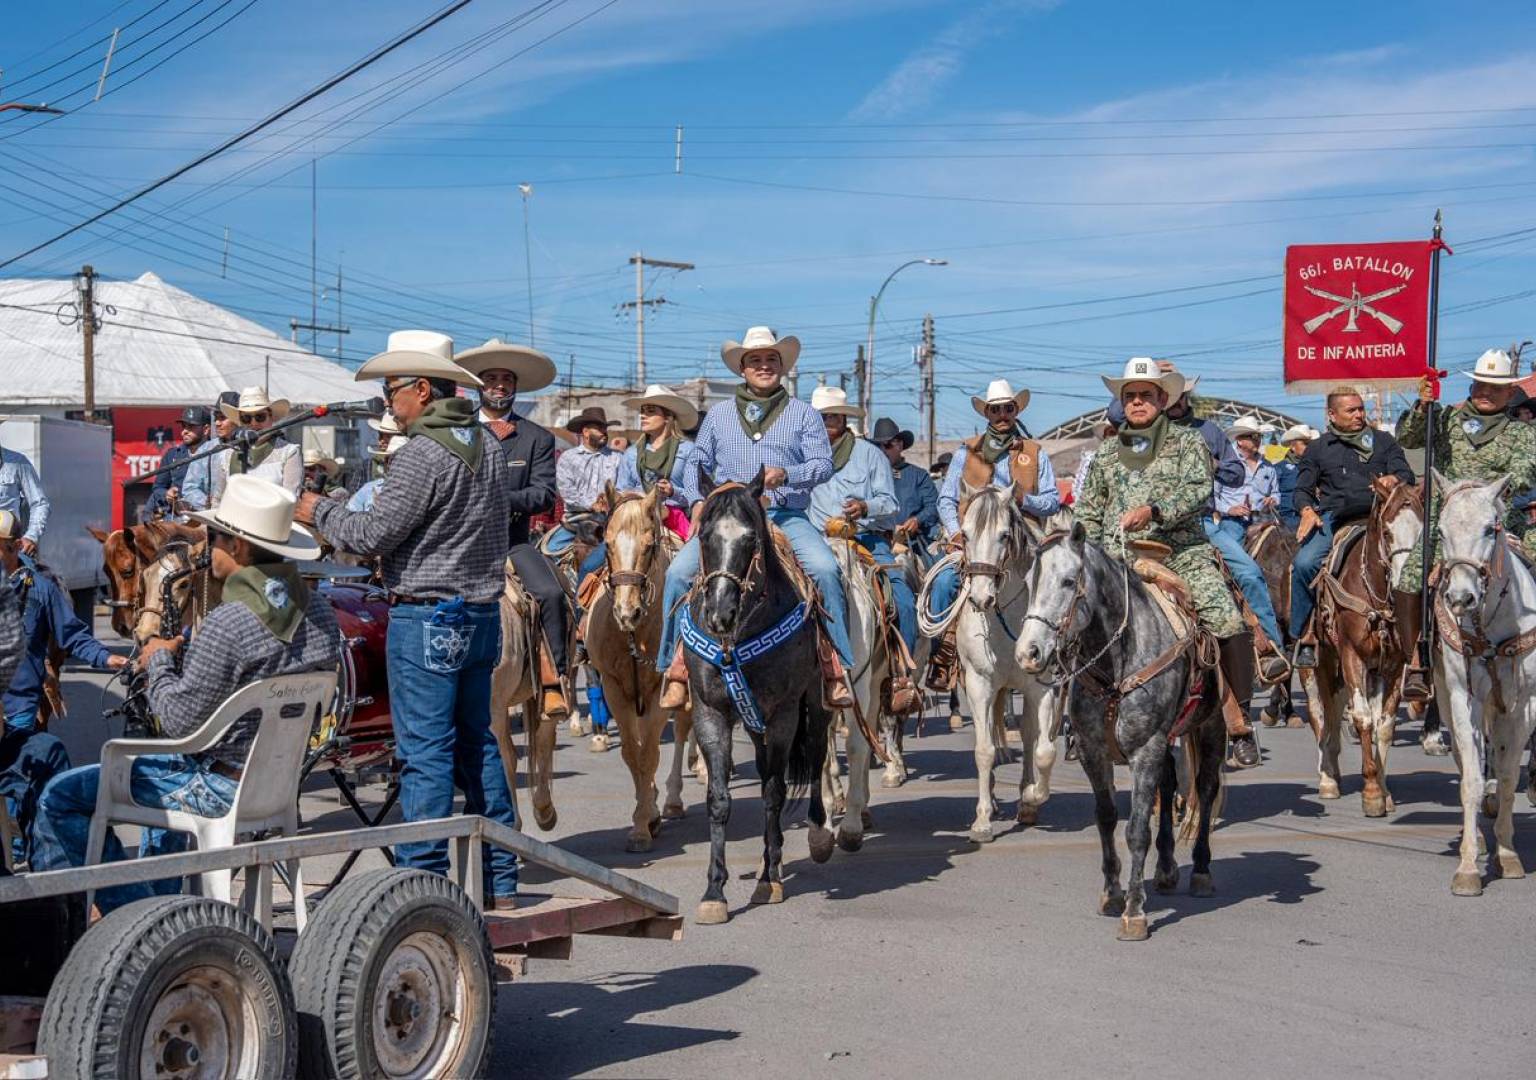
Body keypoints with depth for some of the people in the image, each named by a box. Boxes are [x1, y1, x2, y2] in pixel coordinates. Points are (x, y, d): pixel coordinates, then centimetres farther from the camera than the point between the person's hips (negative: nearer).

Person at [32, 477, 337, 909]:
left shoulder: (229, 623, -26)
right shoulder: (319, 610, -1)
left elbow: (180, 721, -20)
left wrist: (159, 661, -3)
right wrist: (186, 657, 12)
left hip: (223, 787, -9)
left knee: (60, 798, 1)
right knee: (165, 768, 38)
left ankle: (126, 907, 8)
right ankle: (157, 899, 41)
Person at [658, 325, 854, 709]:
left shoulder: (803, 414, 12)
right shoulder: (718, 415, 19)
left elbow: (823, 464, 1)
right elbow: (699, 465, 23)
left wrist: (786, 474, -18)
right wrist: (698, 501, 4)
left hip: (786, 516, -2)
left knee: (825, 569, -29)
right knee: (679, 572, -20)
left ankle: (834, 669, -22)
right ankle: (678, 668, -11)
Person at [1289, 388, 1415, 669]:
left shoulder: (1383, 441, 19)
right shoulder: (1318, 449, 18)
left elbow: (1407, 475, 13)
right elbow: (1303, 490, 17)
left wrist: (1393, 480, -12)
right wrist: (1307, 511, -5)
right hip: (1333, 519, -1)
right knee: (1304, 564, -26)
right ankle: (1305, 636, -16)